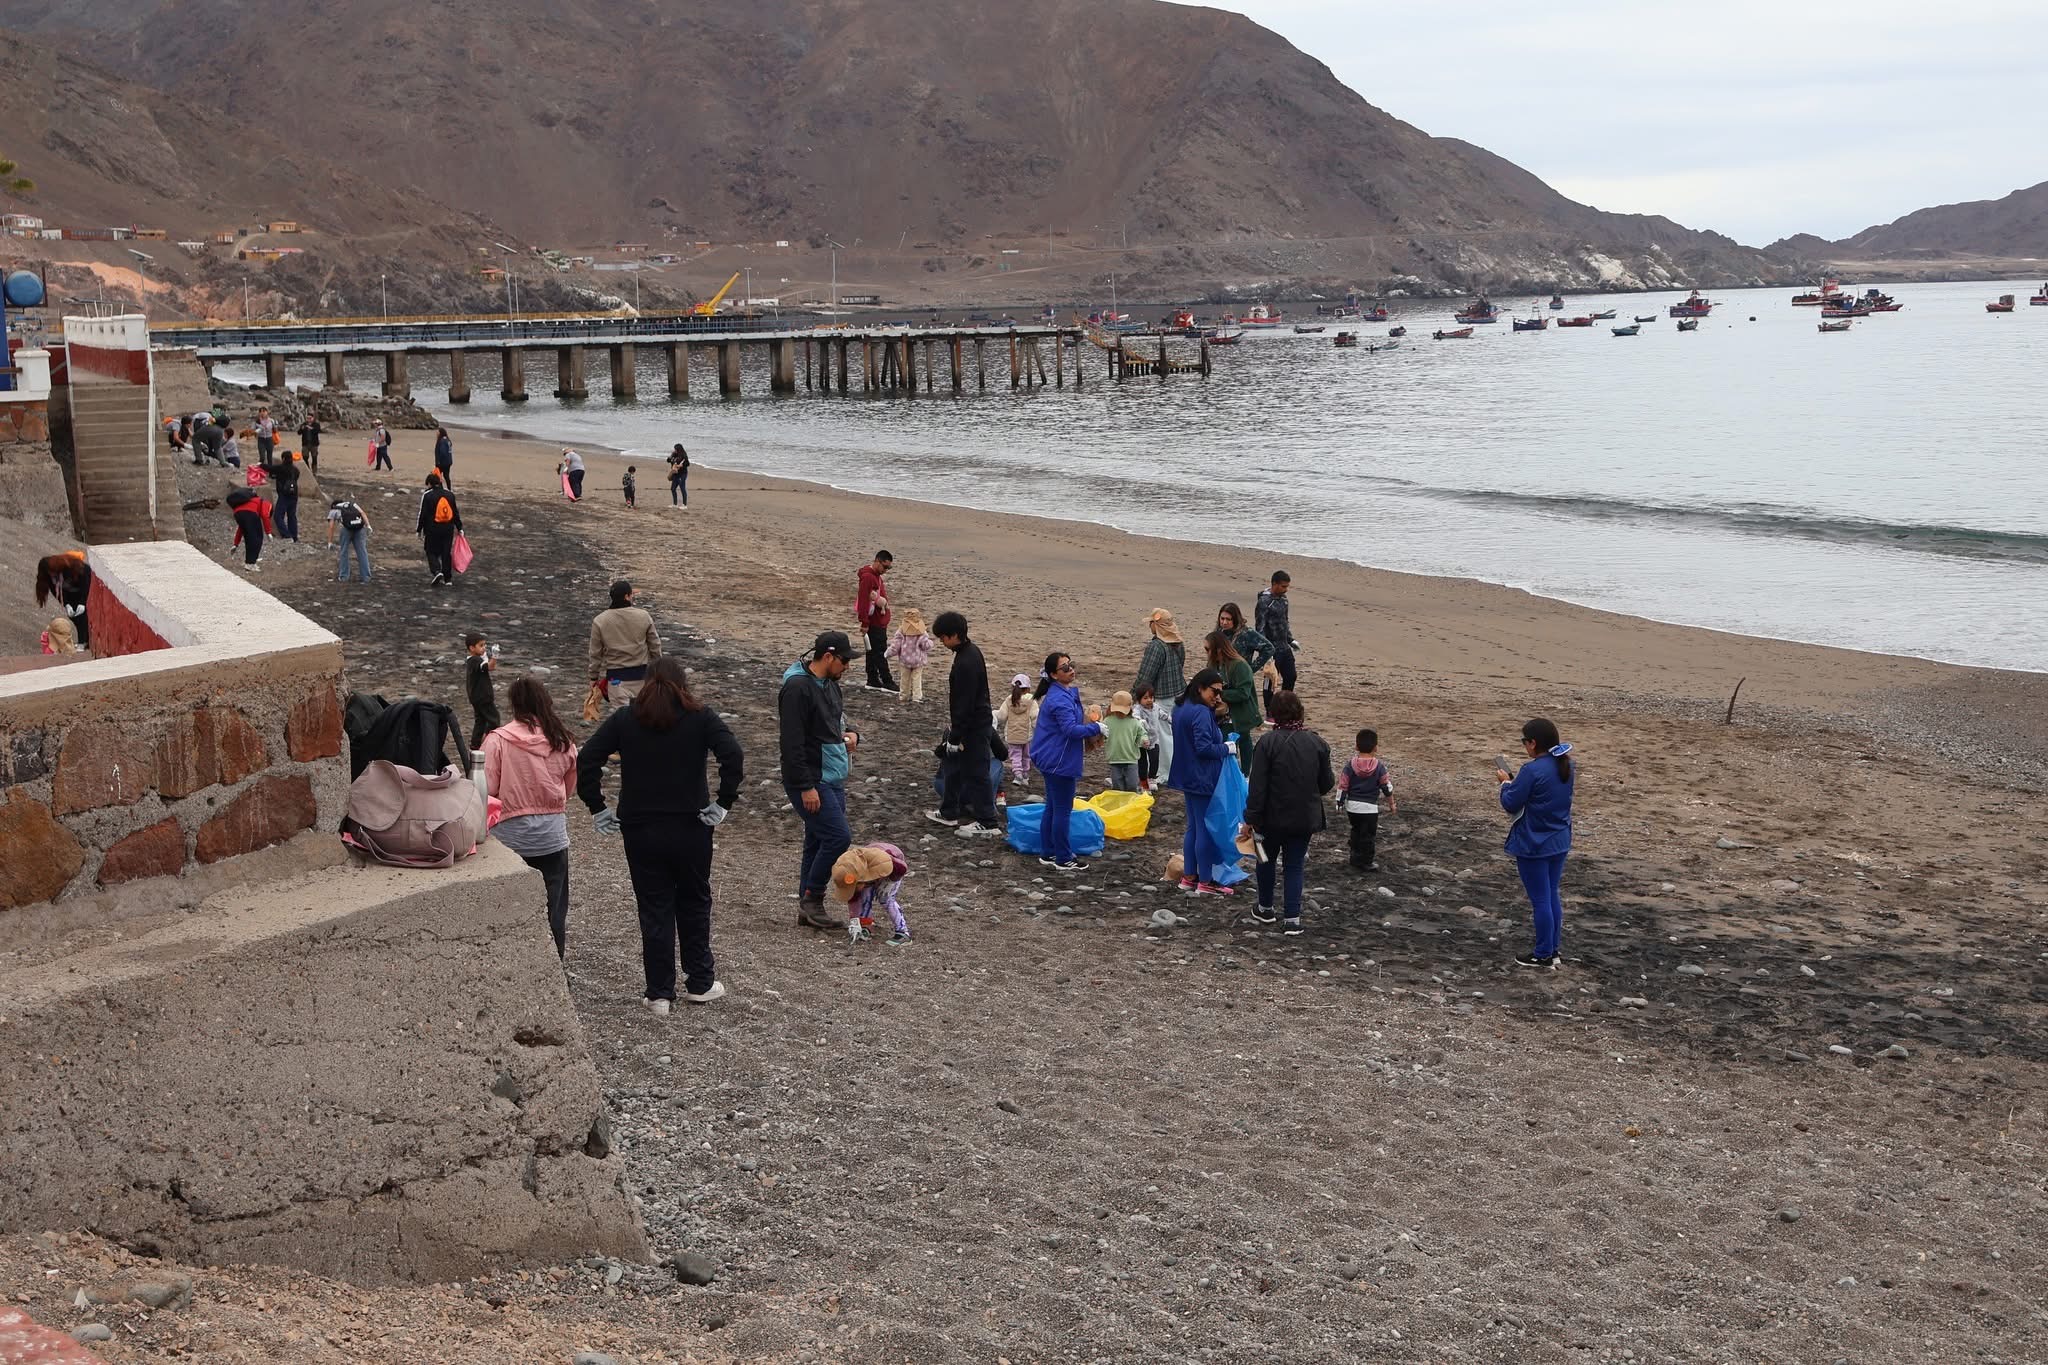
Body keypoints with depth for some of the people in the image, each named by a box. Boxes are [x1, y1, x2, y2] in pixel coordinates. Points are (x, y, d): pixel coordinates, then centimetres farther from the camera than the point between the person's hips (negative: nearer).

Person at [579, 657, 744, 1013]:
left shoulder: (624, 719, 1)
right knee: (694, 903, 17)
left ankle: (659, 993, 10)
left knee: (654, 909, 8)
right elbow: (734, 756, -17)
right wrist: (723, 803, -10)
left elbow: (586, 761, -5)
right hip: (691, 827, -1)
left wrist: (598, 809, 0)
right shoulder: (700, 717, -3)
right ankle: (699, 983, 24)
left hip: (640, 829, 1)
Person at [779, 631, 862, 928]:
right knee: (839, 836, -14)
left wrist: (851, 735, 4)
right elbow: (792, 742, -21)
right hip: (810, 783, -9)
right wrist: (806, 786, -22)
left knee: (818, 842, 11)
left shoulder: (830, 684, 13)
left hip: (833, 779, 9)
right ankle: (812, 899, 1)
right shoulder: (798, 687, -17)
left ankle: (809, 909, 18)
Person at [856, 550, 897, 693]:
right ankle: (887, 683, -5)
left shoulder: (876, 575, 13)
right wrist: (864, 623, -22)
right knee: (880, 653, -7)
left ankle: (873, 680, 18)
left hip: (880, 621, 10)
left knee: (873, 652, 13)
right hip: (874, 623, -10)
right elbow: (863, 600, -22)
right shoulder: (867, 577, -18)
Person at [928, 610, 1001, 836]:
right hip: (978, 722, 10)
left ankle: (987, 822, 5)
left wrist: (956, 736, -19)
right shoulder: (972, 650, 6)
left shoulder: (965, 663, -26)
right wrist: (953, 732, 23)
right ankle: (949, 813, 32)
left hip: (974, 728, -10)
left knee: (976, 773, -2)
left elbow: (964, 704, -25)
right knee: (955, 767, 20)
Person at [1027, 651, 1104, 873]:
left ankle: (1050, 854, 24)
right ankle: (1063, 860, 4)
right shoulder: (1059, 699, -22)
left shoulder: (1068, 693, 11)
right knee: (1063, 810, -2)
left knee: (1052, 808, 16)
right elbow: (1071, 729, -27)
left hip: (1052, 760, 10)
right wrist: (1096, 728, -16)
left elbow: (1077, 719, 24)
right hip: (1059, 761, -10)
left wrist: (1091, 725, 8)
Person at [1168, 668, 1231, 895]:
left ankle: (1189, 877, 23)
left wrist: (1213, 711, 3)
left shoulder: (1182, 708, 9)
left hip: (1189, 778, 10)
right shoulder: (1201, 713, -21)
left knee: (1193, 827, 17)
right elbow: (1204, 748, -25)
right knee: (1206, 829, -1)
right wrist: (1226, 749, -12)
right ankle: (1204, 883, 6)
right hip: (1203, 780, -10)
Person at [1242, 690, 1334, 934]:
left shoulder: (1268, 742, -16)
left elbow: (1258, 786, -17)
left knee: (1267, 861, 19)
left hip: (1273, 817, -2)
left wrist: (1251, 818, -11)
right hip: (1305, 818, 2)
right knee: (1295, 866, 11)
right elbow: (1326, 783, 3)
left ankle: (1265, 909, 32)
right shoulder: (1317, 742, -4)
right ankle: (1292, 919, 5)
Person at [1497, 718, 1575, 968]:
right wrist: (1516, 781, 7)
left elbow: (1511, 804, -16)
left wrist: (1506, 783, 1)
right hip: (1559, 842, 8)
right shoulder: (1566, 766, 3)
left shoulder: (1532, 771, -23)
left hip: (1534, 845, -8)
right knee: (1552, 896, 17)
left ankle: (1543, 955, 12)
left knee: (1540, 900, 3)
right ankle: (1553, 949, 26)